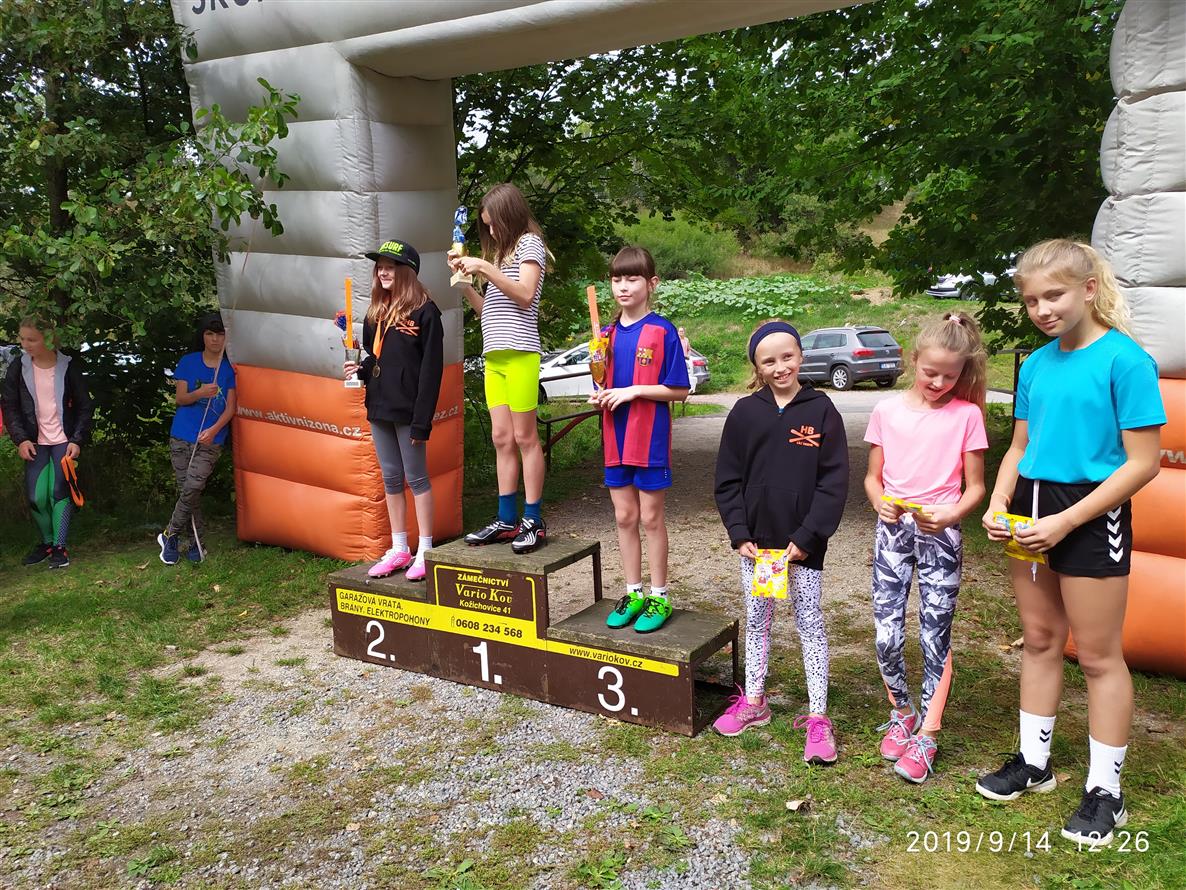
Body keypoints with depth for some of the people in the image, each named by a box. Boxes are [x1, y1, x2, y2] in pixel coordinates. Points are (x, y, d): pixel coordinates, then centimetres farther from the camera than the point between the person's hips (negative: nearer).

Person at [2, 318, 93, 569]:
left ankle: (59, 546, 3)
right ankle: (46, 542, 19)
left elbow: (85, 407, -1)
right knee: (36, 497, -1)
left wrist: (77, 440, -10)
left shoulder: (69, 366, -6)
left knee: (59, 492, -7)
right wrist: (20, 439, -9)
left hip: (64, 441, -2)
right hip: (35, 443, 2)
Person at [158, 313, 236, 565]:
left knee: (192, 488, -16)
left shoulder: (230, 368, 3)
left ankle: (170, 535, 3)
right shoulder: (188, 361, 7)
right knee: (187, 490, 2)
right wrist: (199, 393, -17)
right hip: (181, 439, 2)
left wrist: (214, 429, -17)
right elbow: (180, 398, 4)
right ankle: (195, 542, 13)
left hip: (211, 440, -2)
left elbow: (230, 407, 0)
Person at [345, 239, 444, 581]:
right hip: (379, 408, 7)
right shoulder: (377, 312, 13)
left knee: (416, 478, 0)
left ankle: (425, 552, 9)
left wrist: (422, 420, -18)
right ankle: (399, 549, 21)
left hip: (407, 410, -7)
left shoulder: (424, 311, -10)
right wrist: (361, 369, -3)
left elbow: (431, 368, -14)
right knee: (390, 479, 12)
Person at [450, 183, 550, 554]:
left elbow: (525, 294, -13)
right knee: (502, 438, 5)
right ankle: (507, 520, 9)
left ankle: (533, 521, -1)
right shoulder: (499, 251, 26)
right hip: (494, 356, 8)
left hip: (519, 352, -8)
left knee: (524, 436, -6)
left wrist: (485, 269, -15)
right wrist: (464, 282, 11)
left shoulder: (529, 242, 2)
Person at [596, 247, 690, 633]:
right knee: (624, 517, 11)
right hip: (615, 437, 5)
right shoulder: (607, 334, 8)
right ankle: (633, 592, 23)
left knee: (651, 518, 3)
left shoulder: (662, 331, -9)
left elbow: (679, 389, -10)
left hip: (650, 438, -5)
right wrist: (600, 395, -7)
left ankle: (659, 597, 16)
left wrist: (634, 390, -18)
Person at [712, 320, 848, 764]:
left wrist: (807, 537, -13)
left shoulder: (821, 410, -6)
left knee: (810, 623, 6)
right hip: (755, 542, 3)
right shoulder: (745, 413, 0)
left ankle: (817, 716, 15)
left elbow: (834, 481, -8)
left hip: (803, 543, -2)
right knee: (756, 620, 15)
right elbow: (727, 480, 2)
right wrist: (739, 535, -6)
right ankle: (753, 701, 30)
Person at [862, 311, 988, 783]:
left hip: (941, 535, -2)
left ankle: (927, 735, 13)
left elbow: (975, 486, 2)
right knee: (886, 634, 0)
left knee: (935, 634, 1)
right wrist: (880, 503, -12)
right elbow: (873, 477, 9)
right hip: (892, 530, 2)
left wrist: (949, 515, -16)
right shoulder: (887, 411, 3)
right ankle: (902, 712, 25)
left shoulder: (966, 415, -2)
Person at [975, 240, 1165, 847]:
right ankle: (1033, 761, 32)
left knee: (1098, 656, 5)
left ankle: (1105, 792, 20)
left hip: (1091, 514, -6)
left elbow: (1143, 462, -15)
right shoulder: (1036, 364, 7)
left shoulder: (1124, 360, -13)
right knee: (1039, 640, 17)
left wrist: (1067, 521, -20)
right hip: (1031, 509, 6)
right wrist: (998, 505, -2)